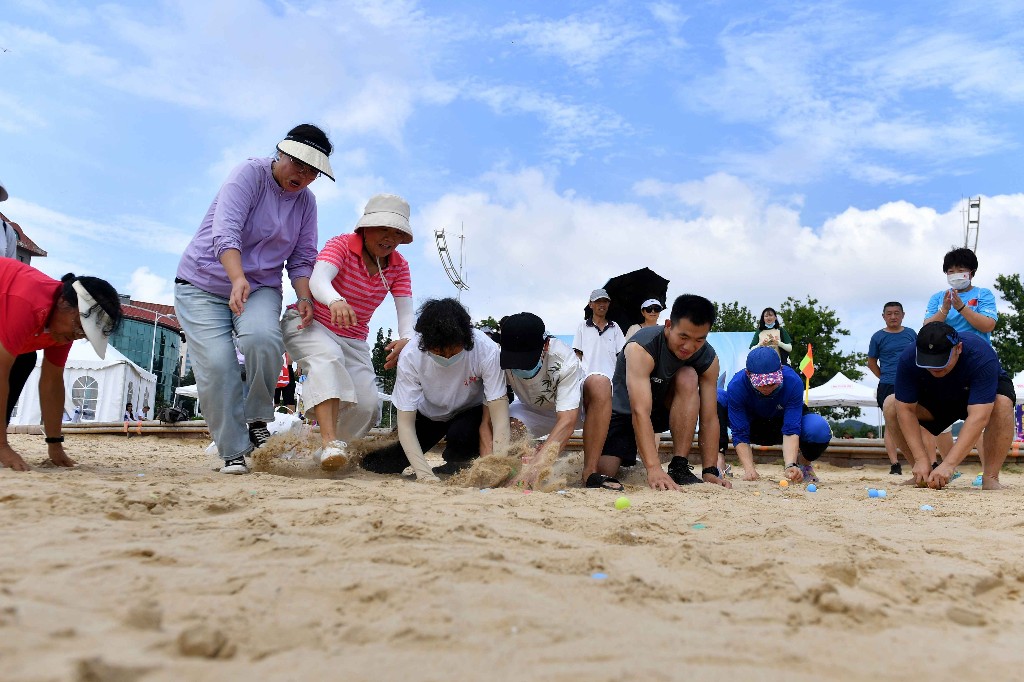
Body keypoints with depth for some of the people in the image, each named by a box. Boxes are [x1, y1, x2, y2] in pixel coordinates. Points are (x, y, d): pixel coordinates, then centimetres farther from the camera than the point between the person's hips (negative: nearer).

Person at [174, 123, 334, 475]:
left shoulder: (306, 201, 4)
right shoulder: (249, 174, -11)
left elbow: (302, 259, 5)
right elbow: (225, 232, -26)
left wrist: (304, 299, -14)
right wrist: (239, 280, -42)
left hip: (260, 287, 3)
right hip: (203, 284, -3)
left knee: (263, 338, -30)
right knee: (216, 364, -18)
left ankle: (257, 420, -8)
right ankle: (233, 452, -6)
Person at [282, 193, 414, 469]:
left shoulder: (399, 267, -3)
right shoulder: (341, 245, -16)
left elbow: (405, 310, -16)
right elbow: (318, 279, -36)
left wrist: (405, 338, -41)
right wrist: (335, 301, -61)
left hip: (353, 340, 5)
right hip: (308, 325, -4)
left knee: (367, 406, -14)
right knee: (328, 356, -40)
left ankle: (338, 443, 16)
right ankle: (330, 441, -48)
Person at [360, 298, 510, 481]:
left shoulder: (486, 350, -33)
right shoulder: (409, 357, -30)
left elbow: (499, 413, -32)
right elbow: (405, 423, -27)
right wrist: (425, 474, -38)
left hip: (470, 411, -1)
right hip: (429, 414, 1)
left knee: (461, 434, -35)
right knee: (373, 464, -11)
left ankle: (459, 467, -2)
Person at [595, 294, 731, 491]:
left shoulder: (708, 359, -17)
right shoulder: (641, 348, -33)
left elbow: (709, 417, -16)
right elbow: (640, 412, -41)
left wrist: (710, 471, -25)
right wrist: (654, 469, -50)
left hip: (664, 409, 4)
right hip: (623, 412, -3)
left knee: (688, 378, -29)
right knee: (600, 472, -24)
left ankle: (679, 467, -23)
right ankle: (627, 458, 12)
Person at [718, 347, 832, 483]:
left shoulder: (793, 382, -32)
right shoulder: (736, 386, -32)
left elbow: (791, 431, -34)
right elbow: (740, 435, -30)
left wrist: (790, 465, -48)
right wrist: (749, 469, -42)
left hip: (781, 424, 1)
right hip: (751, 426, 0)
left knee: (820, 430, -33)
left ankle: (803, 464, 1)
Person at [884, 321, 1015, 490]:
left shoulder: (981, 356, -40)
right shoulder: (908, 360, -31)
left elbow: (979, 417, -45)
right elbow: (905, 410, -28)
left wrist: (948, 464, -51)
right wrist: (921, 459, -35)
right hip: (937, 399, 3)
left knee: (1002, 404, -37)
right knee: (891, 406, -20)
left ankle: (990, 478, -24)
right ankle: (924, 475, -9)